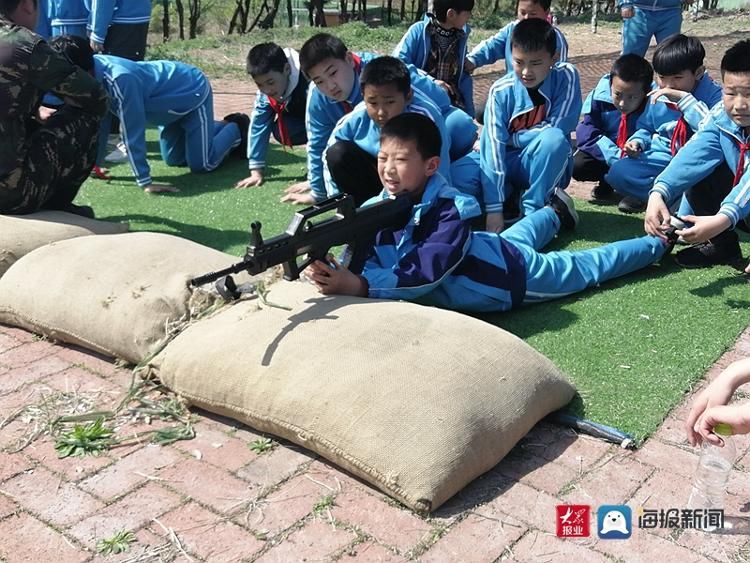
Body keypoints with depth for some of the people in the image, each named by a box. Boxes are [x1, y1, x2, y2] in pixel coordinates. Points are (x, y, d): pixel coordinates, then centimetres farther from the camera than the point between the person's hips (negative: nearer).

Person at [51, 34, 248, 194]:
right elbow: (99, 121, -5)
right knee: (174, 159, 17)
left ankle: (238, 129, 18)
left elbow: (132, 133, -38)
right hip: (173, 95, 8)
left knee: (201, 164, -9)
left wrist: (145, 182, -34)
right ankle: (227, 126, 33)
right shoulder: (93, 71, -16)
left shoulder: (120, 80, -41)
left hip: (193, 91, -8)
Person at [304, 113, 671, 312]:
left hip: (514, 272, -5)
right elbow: (365, 262, -24)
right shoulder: (376, 210, -21)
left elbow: (428, 273, -51)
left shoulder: (450, 211, -40)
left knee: (587, 268, 16)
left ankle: (660, 239, 40)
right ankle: (554, 213, 67)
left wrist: (360, 286, -61)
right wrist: (333, 273, -47)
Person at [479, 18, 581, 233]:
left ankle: (533, 208, -16)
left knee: (554, 139, -35)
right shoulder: (501, 90, -14)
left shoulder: (566, 77, -14)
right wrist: (494, 207, -31)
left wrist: (510, 138, -13)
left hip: (548, 169, -1)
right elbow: (494, 144, -23)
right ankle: (511, 200, -2)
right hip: (509, 165, 1)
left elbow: (557, 130, -20)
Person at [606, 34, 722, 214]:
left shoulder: (713, 95, -12)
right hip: (661, 157, 4)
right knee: (618, 171, -20)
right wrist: (637, 141, -4)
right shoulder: (656, 94, 1)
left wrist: (684, 98, -32)